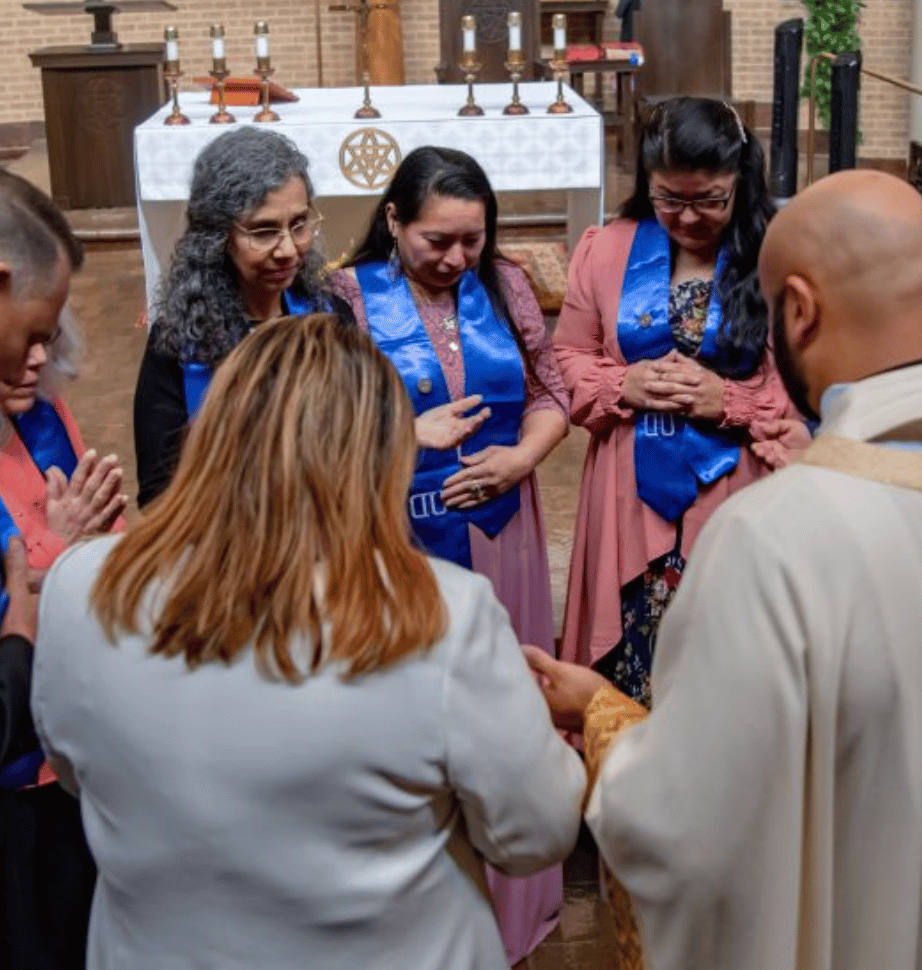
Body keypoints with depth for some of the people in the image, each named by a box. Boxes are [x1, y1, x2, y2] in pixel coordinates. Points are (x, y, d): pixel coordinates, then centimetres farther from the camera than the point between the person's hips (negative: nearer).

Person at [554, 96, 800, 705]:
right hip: (633, 501, 3)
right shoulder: (605, 250, 3)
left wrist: (730, 401, -19)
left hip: (737, 502, -2)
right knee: (628, 682, 12)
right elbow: (568, 361, 8)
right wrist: (623, 386, -11)